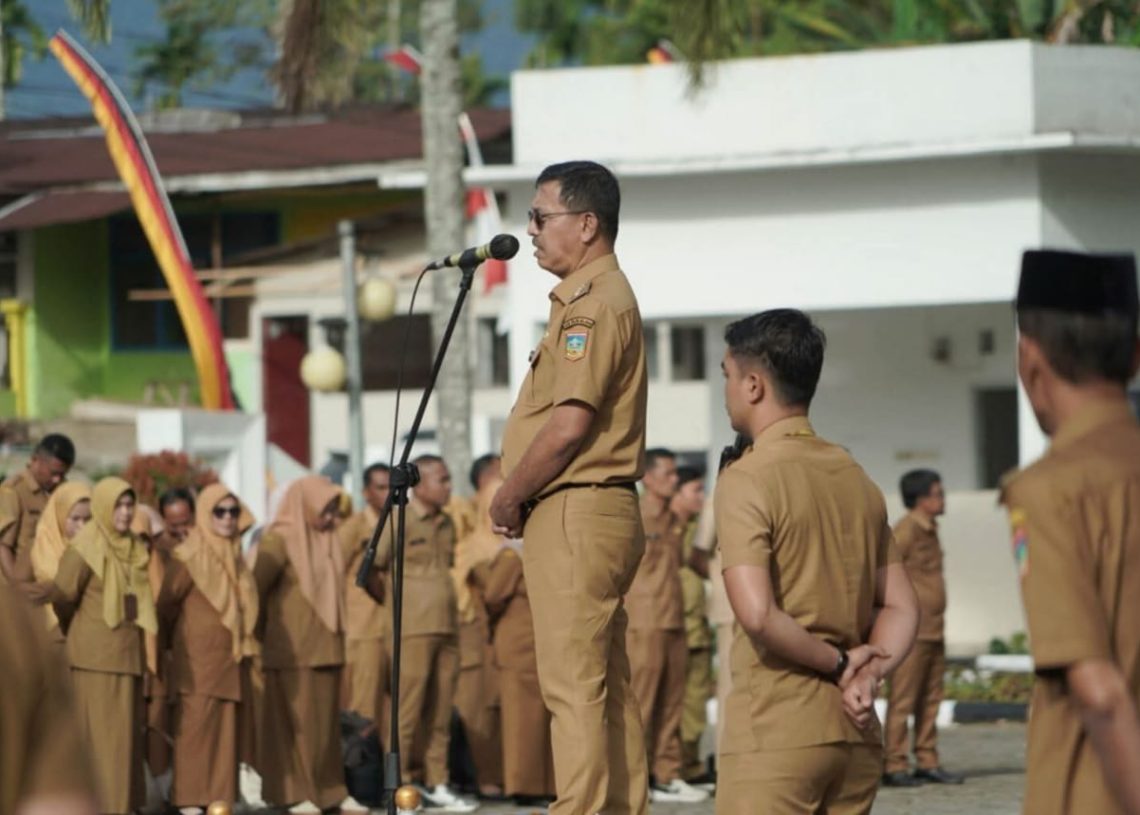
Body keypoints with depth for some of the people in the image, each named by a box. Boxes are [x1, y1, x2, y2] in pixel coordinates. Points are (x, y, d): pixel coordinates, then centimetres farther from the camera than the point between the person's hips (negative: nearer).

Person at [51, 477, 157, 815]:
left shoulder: (135, 549, 12)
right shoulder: (86, 547, -10)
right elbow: (61, 597, -7)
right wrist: (74, 630, 8)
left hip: (128, 652, 7)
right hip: (96, 654, -7)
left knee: (127, 732, 7)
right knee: (100, 732, -7)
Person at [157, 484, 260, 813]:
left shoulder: (234, 557, 13)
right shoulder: (189, 557, -9)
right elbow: (167, 604, -4)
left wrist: (244, 640, 15)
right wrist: (180, 634, 8)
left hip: (230, 657, 7)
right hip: (198, 659, -7)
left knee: (227, 730, 5)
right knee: (196, 726, -7)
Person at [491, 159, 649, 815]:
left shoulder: (593, 302, -13)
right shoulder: (599, 297, 20)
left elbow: (569, 424, -21)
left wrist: (509, 499, -9)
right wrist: (519, 497, 11)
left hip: (574, 514, -11)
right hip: (601, 513, 11)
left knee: (574, 687, -11)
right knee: (608, 687, 11)